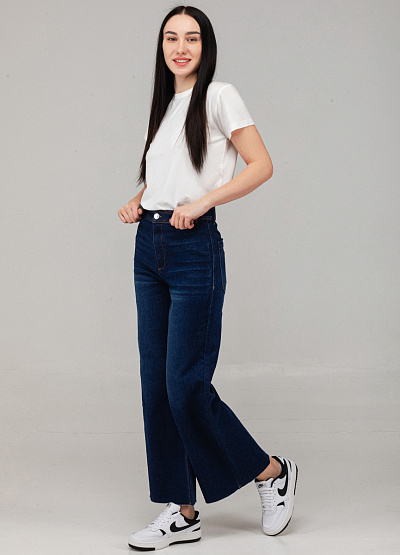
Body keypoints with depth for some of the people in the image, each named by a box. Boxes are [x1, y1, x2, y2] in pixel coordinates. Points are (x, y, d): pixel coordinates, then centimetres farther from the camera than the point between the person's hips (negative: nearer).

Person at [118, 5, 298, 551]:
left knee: (186, 384, -9)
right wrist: (136, 203, 8)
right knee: (156, 384, 5)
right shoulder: (163, 105, 17)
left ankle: (271, 471, 14)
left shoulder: (219, 96, -3)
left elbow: (261, 165, -8)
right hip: (148, 248, 7)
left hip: (194, 248, -7)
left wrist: (203, 201, -18)